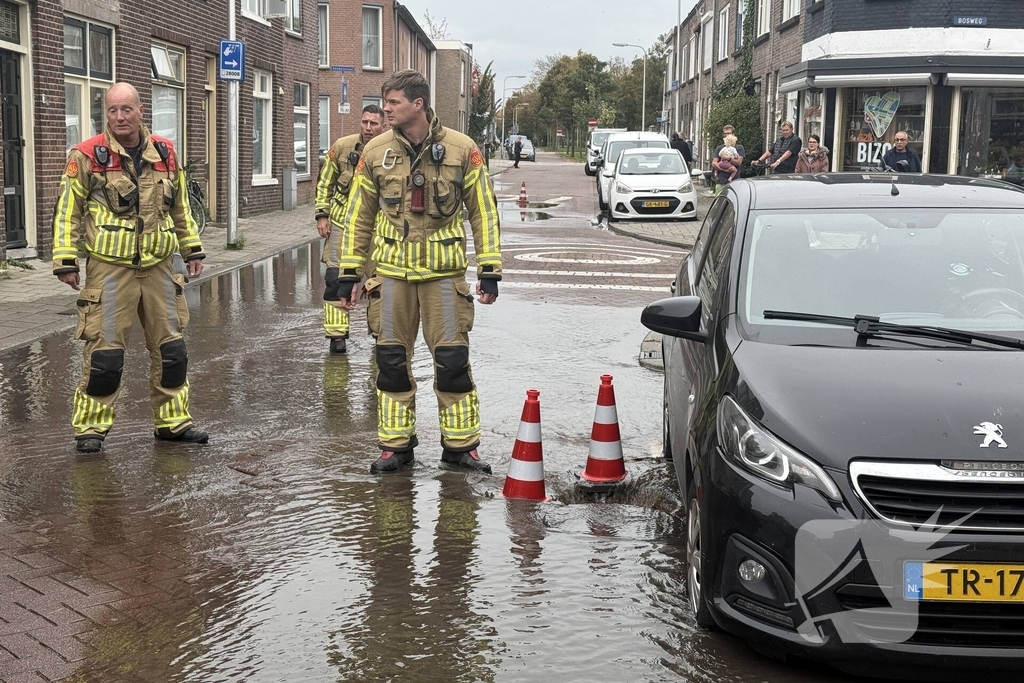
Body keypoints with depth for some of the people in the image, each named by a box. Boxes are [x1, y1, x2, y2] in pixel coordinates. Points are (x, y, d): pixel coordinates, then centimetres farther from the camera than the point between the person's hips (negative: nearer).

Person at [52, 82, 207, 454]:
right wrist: (66, 261, -7)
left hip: (158, 266, 5)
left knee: (171, 347, 9)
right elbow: (68, 211, -4)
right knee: (105, 351, -3)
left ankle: (172, 420, 22)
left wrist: (192, 248, 17)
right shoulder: (88, 156, -7)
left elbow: (180, 206, 18)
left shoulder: (165, 153, 6)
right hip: (110, 268, -4)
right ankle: (90, 427, 10)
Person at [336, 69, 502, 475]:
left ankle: (461, 445, 12)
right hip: (392, 270, 2)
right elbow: (358, 215, 9)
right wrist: (349, 272, 5)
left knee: (453, 358, 0)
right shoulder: (376, 152, 3)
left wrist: (489, 270, -2)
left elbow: (483, 210, 3)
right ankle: (395, 445, 17)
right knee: (391, 359, 5)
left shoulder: (461, 149, -2)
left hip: (444, 270, -2)